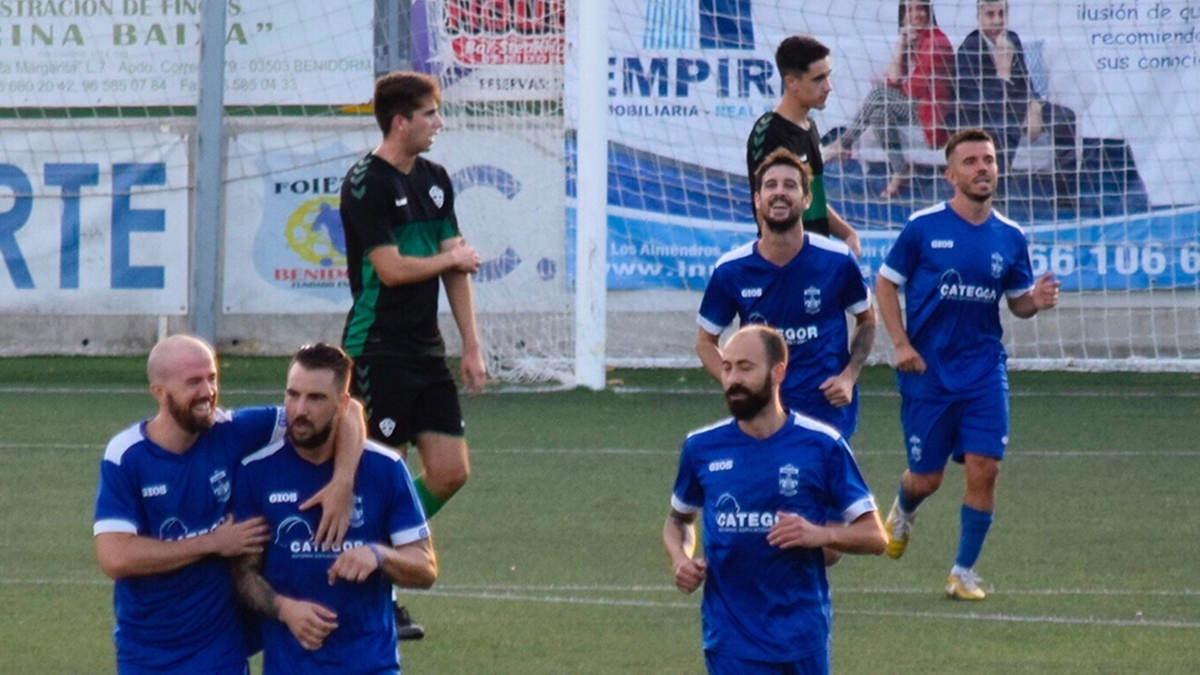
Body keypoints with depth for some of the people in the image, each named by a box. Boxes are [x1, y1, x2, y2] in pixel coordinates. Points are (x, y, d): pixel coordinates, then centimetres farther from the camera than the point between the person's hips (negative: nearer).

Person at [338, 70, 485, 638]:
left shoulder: (435, 180, 13)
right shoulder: (367, 183, -12)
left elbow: (456, 264, 15)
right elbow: (391, 268, -18)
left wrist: (471, 345, 10)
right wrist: (450, 259, -2)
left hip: (426, 351, 8)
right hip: (378, 350, -8)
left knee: (451, 471, 4)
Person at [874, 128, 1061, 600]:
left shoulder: (1009, 237, 4)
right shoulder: (923, 228, -6)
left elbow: (1017, 301, 13)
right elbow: (885, 283, 1)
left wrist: (1036, 300, -11)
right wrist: (901, 344, -9)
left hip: (984, 371, 2)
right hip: (928, 371, -2)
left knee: (983, 469, -9)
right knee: (926, 478, 6)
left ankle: (964, 571, 6)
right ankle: (903, 511, 44)